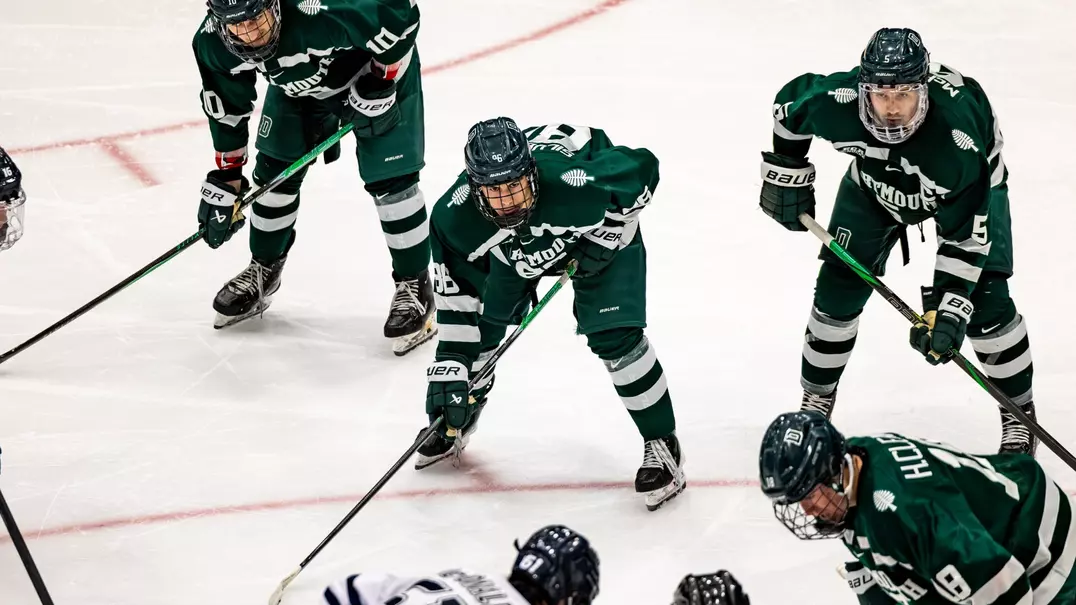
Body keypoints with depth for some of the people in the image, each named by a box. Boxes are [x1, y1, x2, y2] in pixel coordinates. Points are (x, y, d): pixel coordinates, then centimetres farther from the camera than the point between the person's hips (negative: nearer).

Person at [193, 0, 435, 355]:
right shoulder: (213, 43, -24)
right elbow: (227, 109, -7)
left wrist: (379, 86, -28)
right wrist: (226, 179, -4)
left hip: (378, 71, -5)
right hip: (298, 83, 5)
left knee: (390, 181, -9)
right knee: (275, 173, 6)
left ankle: (414, 285, 7)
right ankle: (263, 271, 29)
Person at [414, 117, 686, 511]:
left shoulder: (573, 183, -46)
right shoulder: (454, 216, -34)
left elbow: (642, 169, -27)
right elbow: (455, 289, -19)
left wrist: (604, 238, -23)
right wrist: (450, 362, -21)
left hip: (600, 227, -4)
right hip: (513, 246, 4)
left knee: (615, 337, -16)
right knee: (479, 325, 6)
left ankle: (661, 443, 1)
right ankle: (457, 421, 36)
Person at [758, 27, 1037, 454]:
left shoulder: (958, 133, -44)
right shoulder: (837, 100, -36)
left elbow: (966, 232, -36)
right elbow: (790, 102, -11)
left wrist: (947, 308, -38)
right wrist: (785, 175, -5)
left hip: (971, 185, -3)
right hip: (875, 180, 3)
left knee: (984, 302, -11)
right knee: (839, 286, -1)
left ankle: (1019, 414, 10)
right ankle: (816, 399, 20)